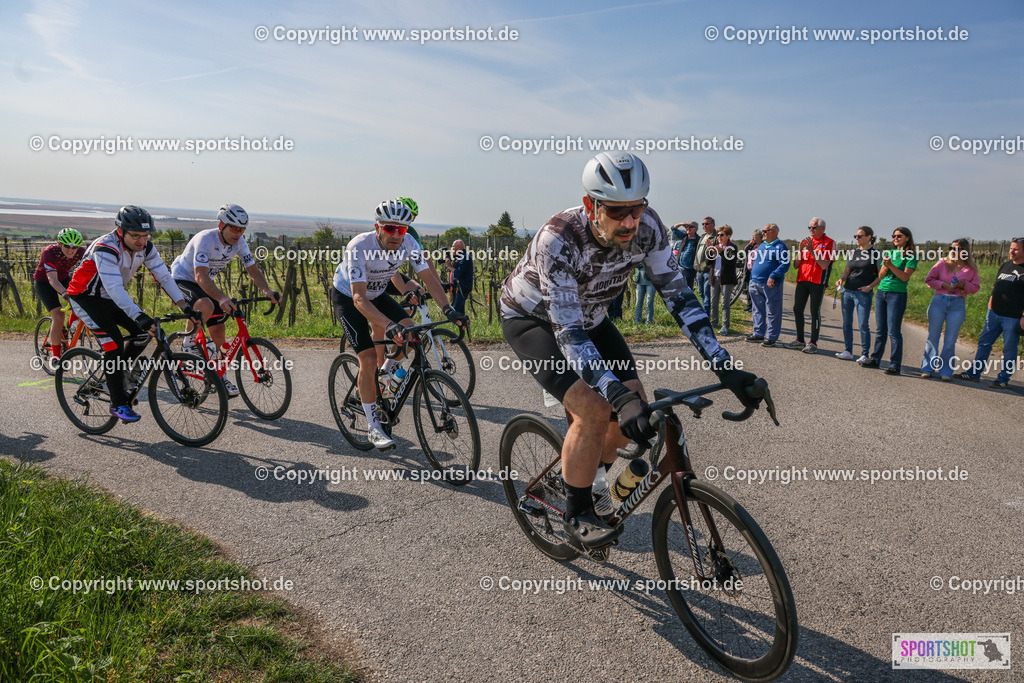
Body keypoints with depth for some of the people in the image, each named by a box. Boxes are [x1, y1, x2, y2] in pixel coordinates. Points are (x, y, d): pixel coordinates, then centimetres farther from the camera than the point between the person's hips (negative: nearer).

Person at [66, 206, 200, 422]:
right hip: (85, 297, -7)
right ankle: (118, 404, -11)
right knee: (114, 343, -20)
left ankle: (114, 374, 17)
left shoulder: (145, 247, -13)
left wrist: (185, 307, -23)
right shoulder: (105, 248, -33)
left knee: (144, 333, -6)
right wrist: (139, 316, -54)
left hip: (110, 298, 7)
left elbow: (164, 277, -12)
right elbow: (114, 288, -43)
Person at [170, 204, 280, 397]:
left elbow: (252, 269, -12)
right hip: (182, 280, -6)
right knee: (206, 307, -37)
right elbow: (201, 276, -41)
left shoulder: (239, 242, -13)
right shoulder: (205, 239, -32)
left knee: (218, 330, 2)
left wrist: (267, 290, -31)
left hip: (205, 284, 6)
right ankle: (188, 342, -9)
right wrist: (222, 298, -56)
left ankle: (218, 376, 17)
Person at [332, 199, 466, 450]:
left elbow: (429, 277, -15)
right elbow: (359, 298, -43)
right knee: (368, 359, -15)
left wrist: (448, 309, -30)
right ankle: (373, 427, -2)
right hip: (347, 297, -5)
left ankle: (384, 376, 14)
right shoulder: (359, 247, -36)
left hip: (377, 293, 5)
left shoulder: (408, 243, -22)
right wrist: (388, 326, -57)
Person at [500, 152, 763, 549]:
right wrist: (618, 394, -53)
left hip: (587, 314, 6)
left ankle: (593, 475, 25)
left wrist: (725, 367, -29)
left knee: (636, 404, -5)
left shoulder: (647, 228, -23)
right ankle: (577, 515, -2)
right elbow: (567, 331, -42)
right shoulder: (558, 239, -38)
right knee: (593, 409, -24)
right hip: (531, 318, -5)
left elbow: (678, 295, -20)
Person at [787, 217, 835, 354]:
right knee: (797, 309, 5)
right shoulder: (807, 241, 16)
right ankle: (800, 340, 16)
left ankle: (813, 343, 1)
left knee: (815, 312, -4)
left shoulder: (829, 243, -2)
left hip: (818, 282, -6)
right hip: (802, 280, 6)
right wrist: (801, 250, -4)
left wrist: (811, 250, -18)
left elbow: (824, 265, -15)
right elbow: (796, 265, 12)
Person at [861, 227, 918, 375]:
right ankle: (875, 359, 18)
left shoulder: (911, 256, -2)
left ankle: (895, 365, -1)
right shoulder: (889, 253, 14)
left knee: (894, 331, -6)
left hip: (897, 294, -5)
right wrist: (885, 265, -9)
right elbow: (880, 275, 10)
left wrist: (891, 265, -19)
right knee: (880, 329, 11)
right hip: (881, 292, 5)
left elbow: (905, 277, -11)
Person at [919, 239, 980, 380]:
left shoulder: (971, 269, 8)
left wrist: (964, 284, -9)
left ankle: (946, 371, 8)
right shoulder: (942, 263, 6)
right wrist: (944, 285, -9)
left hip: (958, 305, 0)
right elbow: (929, 280, 6)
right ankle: (927, 368, 10)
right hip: (939, 301, 0)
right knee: (933, 337, 2)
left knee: (950, 340, 0)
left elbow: (975, 287, 11)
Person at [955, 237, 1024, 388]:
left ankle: (1003, 379, 12)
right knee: (984, 343, 9)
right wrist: (990, 307, 16)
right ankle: (974, 373, 16)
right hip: (994, 313, 7)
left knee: (1009, 350, 3)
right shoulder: (1005, 266, 14)